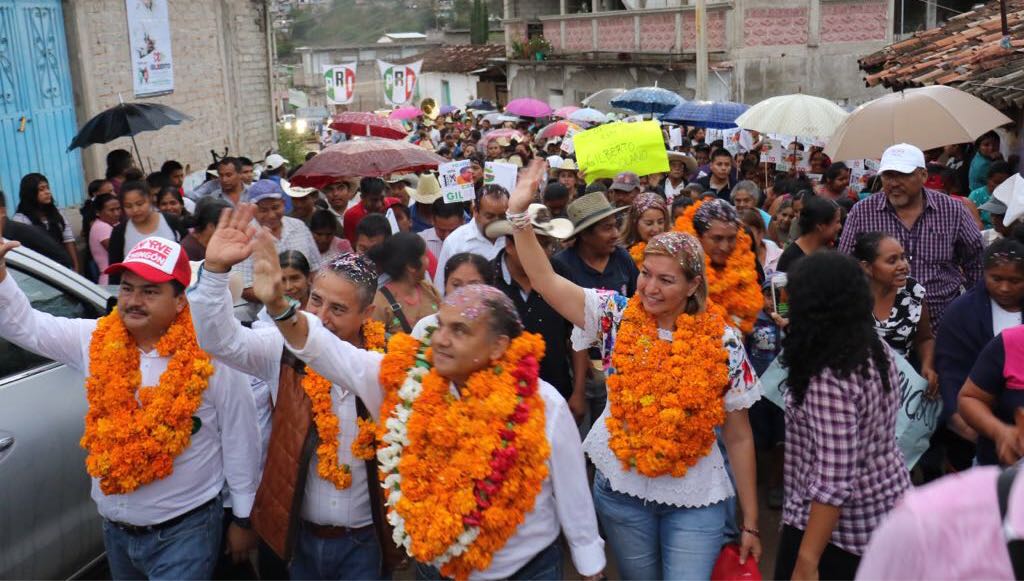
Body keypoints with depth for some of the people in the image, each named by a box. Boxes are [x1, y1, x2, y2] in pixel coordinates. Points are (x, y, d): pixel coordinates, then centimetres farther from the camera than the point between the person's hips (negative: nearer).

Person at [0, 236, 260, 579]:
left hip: (184, 531, -5)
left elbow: (240, 443, -9)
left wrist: (243, 518, -2)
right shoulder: (96, 341, -4)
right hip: (115, 528, 5)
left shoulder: (212, 358, -16)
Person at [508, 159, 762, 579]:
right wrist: (519, 213, -23)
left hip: (696, 499, -1)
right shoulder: (616, 316, -6)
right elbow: (546, 281, -13)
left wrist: (750, 521, 1)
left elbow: (738, 436, -2)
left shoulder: (722, 341, -8)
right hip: (621, 490, 2)